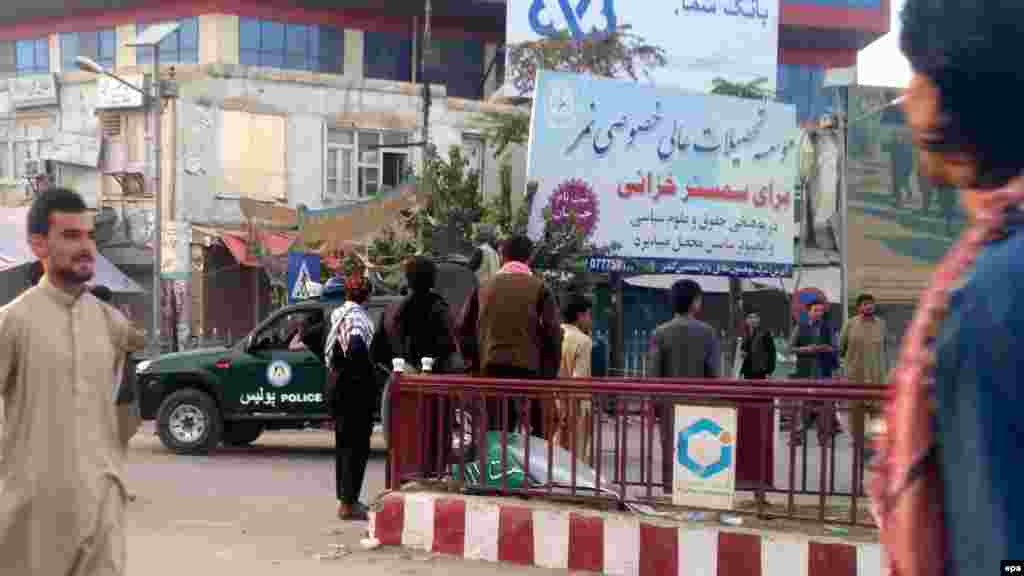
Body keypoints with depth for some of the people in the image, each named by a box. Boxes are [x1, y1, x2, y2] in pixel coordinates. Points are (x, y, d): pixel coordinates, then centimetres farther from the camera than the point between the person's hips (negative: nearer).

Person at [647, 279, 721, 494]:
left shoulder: (660, 333, -5)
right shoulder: (707, 333, -5)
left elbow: (653, 373, -5)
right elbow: (714, 373, -5)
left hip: (669, 401, 1)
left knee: (670, 452, 7)